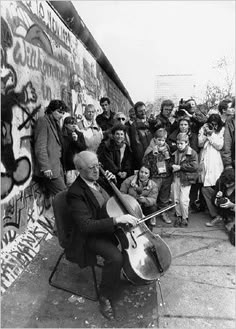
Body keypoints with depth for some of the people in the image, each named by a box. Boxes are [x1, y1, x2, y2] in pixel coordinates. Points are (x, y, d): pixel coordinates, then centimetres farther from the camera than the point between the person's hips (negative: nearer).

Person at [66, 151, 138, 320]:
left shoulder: (98, 180, 0)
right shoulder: (75, 193, -24)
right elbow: (86, 225, -32)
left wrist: (112, 181, -1)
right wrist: (117, 219, -39)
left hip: (111, 228, 8)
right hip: (91, 236, -8)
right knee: (116, 257, -30)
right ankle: (105, 298, -3)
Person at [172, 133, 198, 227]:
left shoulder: (192, 153, -7)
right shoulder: (175, 153, 13)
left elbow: (194, 166, -18)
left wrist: (180, 167, -18)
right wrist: (172, 166, 5)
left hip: (186, 179, -6)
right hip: (176, 178, 6)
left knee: (183, 200, -5)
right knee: (176, 199, 9)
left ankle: (185, 218, 14)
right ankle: (178, 216, 24)